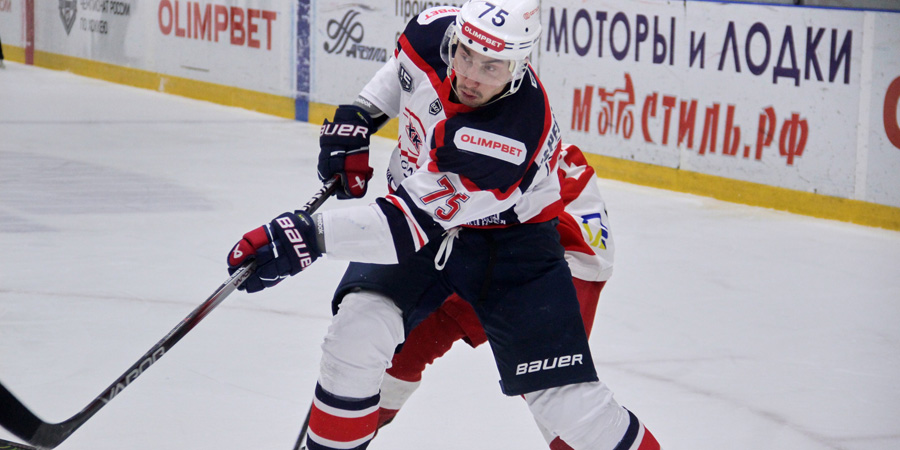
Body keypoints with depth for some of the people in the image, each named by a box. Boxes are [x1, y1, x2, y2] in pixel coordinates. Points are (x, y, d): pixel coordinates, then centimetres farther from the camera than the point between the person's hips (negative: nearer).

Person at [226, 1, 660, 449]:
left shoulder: (514, 135, -37)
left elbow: (417, 222, -37)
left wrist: (311, 234, -43)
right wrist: (357, 119, -2)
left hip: (508, 238, -5)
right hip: (419, 204, 5)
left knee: (564, 399, -10)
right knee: (358, 328, -18)